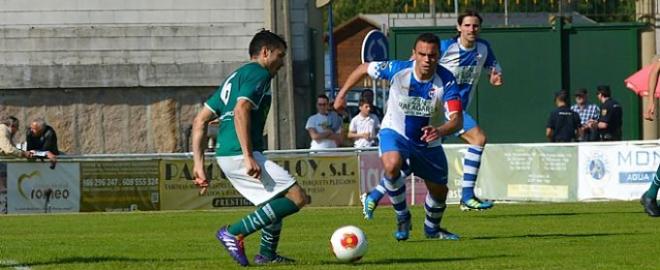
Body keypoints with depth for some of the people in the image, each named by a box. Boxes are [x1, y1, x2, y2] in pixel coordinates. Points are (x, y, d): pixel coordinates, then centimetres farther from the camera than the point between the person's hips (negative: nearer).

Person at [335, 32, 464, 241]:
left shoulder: (446, 81, -25)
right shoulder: (397, 69, -23)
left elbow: (457, 120, -34)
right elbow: (364, 69, -4)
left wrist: (440, 131, -55)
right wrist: (342, 94, -1)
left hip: (428, 141, 2)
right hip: (394, 132, -2)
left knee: (439, 191, 10)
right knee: (392, 165, -35)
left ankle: (432, 228, 44)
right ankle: (402, 218, -11)